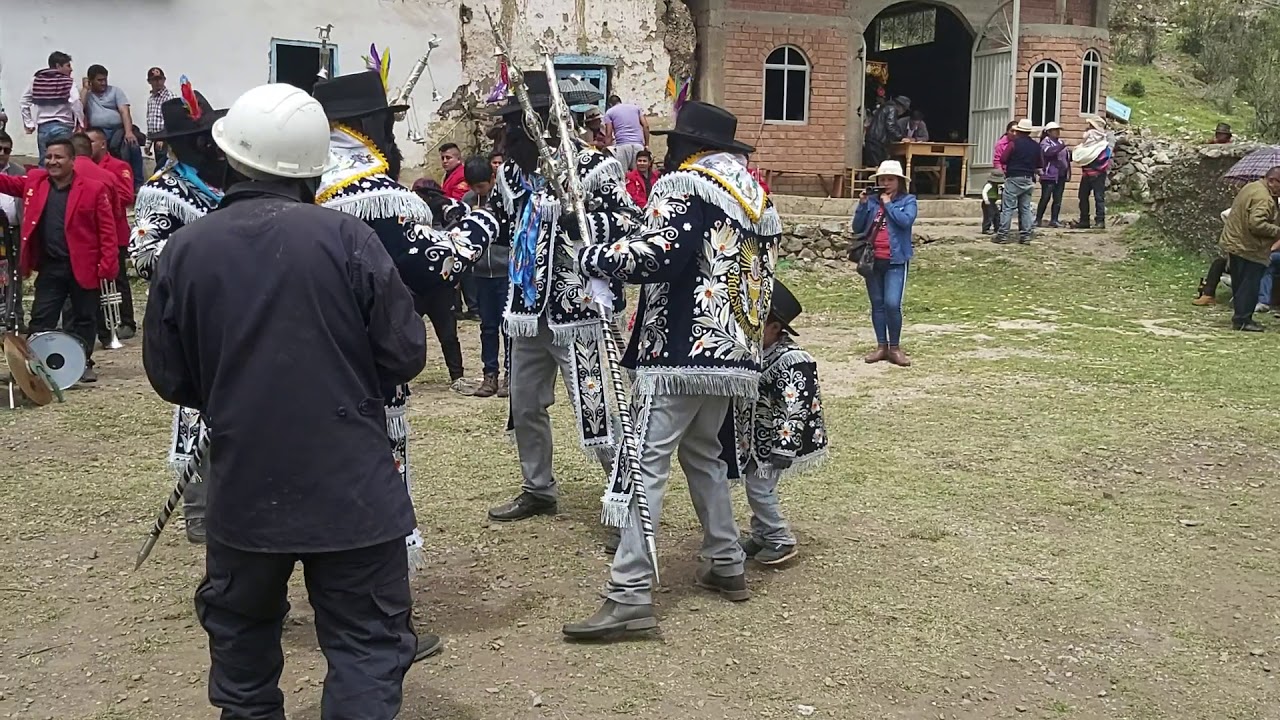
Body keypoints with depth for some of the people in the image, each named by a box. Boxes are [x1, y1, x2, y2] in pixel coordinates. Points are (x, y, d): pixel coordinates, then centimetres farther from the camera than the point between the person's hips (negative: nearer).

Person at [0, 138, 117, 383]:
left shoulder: (94, 188, -8)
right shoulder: (34, 182, 6)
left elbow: (107, 230, -9)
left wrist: (107, 266, -15)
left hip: (84, 267, -3)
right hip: (49, 267, 3)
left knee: (83, 319, 10)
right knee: (40, 319, 5)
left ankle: (83, 363, 23)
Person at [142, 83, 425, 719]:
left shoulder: (185, 249, -5)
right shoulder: (346, 237, -13)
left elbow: (168, 376, 3)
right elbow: (405, 355, -9)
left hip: (243, 487, 4)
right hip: (350, 486, -3)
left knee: (241, 633, 25)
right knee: (367, 644, 6)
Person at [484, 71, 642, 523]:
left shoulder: (591, 167, -14)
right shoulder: (512, 172, 9)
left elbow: (632, 226, -20)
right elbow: (498, 229, 22)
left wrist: (577, 220, -33)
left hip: (578, 313, -8)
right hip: (528, 310, 8)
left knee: (596, 412, -6)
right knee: (525, 405, 18)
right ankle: (537, 490, 36)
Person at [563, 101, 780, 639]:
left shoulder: (686, 185, -6)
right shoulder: (756, 196, 20)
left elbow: (659, 257, -20)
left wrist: (593, 258, -7)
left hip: (680, 353, -9)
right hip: (734, 353, 9)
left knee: (645, 464, -9)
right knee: (703, 454, 23)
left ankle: (630, 596, -12)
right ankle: (727, 567, 27)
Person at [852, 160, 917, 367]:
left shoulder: (908, 200, 1)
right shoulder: (872, 200, 8)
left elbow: (906, 220, -17)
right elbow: (858, 228, 4)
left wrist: (888, 204, -9)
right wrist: (862, 204, -7)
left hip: (896, 260, -4)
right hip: (873, 260, 4)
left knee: (892, 303, -13)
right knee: (877, 304, 9)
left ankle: (895, 347, 2)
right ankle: (881, 346, 19)